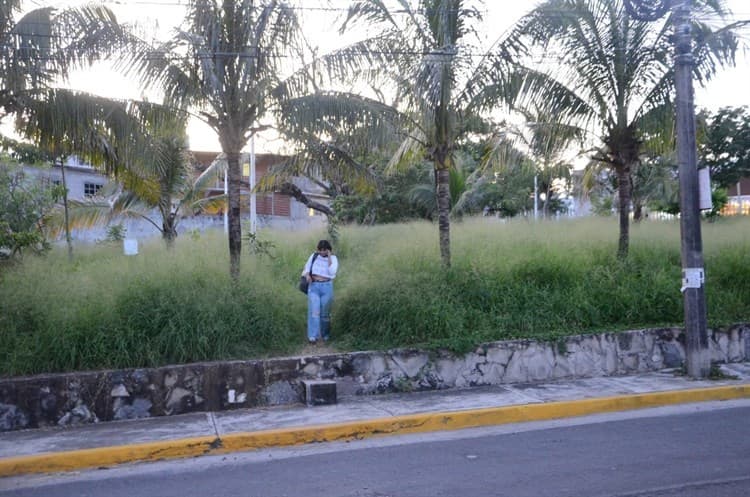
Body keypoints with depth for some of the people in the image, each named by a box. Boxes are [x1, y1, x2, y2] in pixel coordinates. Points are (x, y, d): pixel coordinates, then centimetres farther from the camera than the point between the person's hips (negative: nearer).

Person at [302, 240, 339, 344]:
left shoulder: (333, 259, 0)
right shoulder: (314, 256, 5)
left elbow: (332, 272, -15)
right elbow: (307, 268, 10)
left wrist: (329, 257, -15)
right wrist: (307, 275, -11)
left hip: (327, 287, -1)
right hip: (313, 286, 1)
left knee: (325, 312, 7)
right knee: (314, 311, -11)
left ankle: (325, 335, 26)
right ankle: (313, 337, -15)